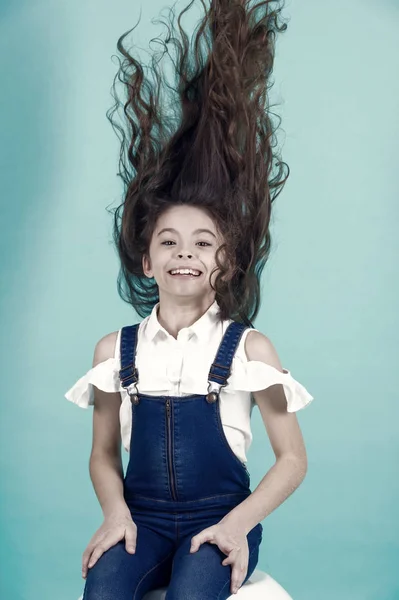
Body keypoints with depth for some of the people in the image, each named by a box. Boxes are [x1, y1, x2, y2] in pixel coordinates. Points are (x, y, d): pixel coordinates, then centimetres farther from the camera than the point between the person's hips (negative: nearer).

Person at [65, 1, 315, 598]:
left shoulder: (249, 347, -2)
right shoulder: (115, 350, 5)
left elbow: (292, 458, 1)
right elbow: (104, 455, 11)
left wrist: (238, 523, -12)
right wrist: (115, 512, -10)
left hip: (222, 517, -1)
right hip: (142, 515, 2)